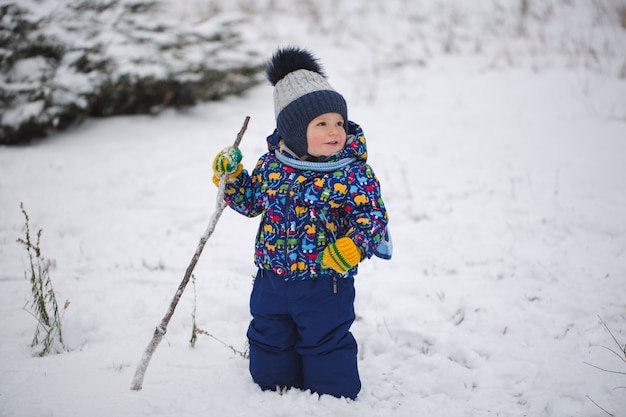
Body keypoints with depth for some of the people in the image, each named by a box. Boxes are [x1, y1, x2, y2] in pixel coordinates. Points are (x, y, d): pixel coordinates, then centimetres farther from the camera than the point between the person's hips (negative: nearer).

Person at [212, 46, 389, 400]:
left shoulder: (354, 173, -15)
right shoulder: (271, 165, -1)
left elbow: (373, 215, -15)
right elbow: (250, 201, 14)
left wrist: (353, 246, -31)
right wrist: (231, 177, -2)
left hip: (325, 282, -4)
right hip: (272, 279, 4)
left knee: (327, 346, 7)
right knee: (269, 346, 17)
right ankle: (277, 393, 41)